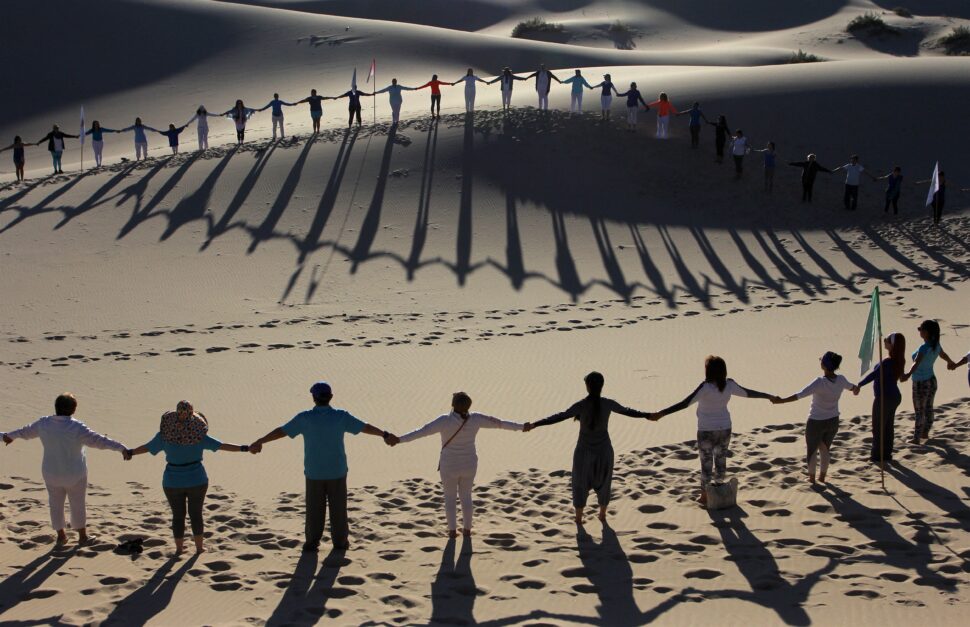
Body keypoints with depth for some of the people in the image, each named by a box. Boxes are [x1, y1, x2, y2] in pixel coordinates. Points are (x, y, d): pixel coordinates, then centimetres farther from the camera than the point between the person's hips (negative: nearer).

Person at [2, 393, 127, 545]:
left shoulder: (44, 424, -7)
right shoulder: (76, 427, -23)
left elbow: (27, 431, 13)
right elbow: (97, 440, -28)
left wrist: (11, 436, 33)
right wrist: (120, 448, -27)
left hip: (51, 474, 4)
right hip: (75, 475, -4)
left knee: (56, 504, 20)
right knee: (78, 504, 13)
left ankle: (61, 536, 30)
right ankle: (82, 536, 25)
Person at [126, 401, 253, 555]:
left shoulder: (165, 434, -11)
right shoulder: (199, 435, -14)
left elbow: (147, 447, 1)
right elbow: (221, 445, -12)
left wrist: (131, 453, 17)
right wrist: (243, 448, -7)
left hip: (173, 483, 1)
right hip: (196, 480, -1)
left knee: (178, 515, 13)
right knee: (196, 513, 13)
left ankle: (179, 548, 20)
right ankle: (199, 546, 19)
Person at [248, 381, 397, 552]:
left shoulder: (305, 418, -9)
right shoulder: (341, 416, -8)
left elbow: (281, 431, -3)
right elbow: (365, 427, 0)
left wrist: (259, 442, 7)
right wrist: (385, 435, 13)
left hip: (314, 473, 0)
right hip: (337, 471, 0)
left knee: (315, 509, 9)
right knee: (338, 507, 11)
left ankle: (312, 543, 12)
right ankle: (340, 541, 18)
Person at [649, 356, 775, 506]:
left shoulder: (706, 387, -23)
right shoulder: (729, 385, -8)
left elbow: (685, 403, -29)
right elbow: (748, 393, 7)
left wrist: (661, 413, -30)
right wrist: (769, 396, 24)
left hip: (706, 431, -5)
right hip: (724, 429, 5)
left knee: (706, 463, 7)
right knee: (721, 460, 18)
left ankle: (704, 496, 17)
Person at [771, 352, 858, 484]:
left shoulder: (820, 383, -28)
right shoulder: (841, 380, -9)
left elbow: (799, 395, -35)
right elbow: (850, 387, 16)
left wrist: (780, 401, -36)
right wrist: (855, 388, 40)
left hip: (817, 422, -5)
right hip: (833, 421, 5)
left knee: (812, 449, 16)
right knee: (825, 449, 23)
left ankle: (811, 477, 26)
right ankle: (822, 477, 33)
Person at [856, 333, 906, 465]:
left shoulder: (887, 362, -25)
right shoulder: (898, 361, 1)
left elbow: (873, 375, -19)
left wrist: (859, 385, -7)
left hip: (883, 398, -8)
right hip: (894, 397, 8)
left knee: (878, 427, 4)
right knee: (888, 427, 16)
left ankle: (877, 455, 10)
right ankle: (887, 454, 22)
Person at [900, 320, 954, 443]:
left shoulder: (924, 348, -25)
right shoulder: (936, 345, -1)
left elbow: (917, 362, -42)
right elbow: (944, 355, 20)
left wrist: (908, 374, -58)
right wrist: (951, 363, 43)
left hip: (921, 383, -8)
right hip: (932, 381, 8)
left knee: (919, 411, 2)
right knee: (928, 408, 21)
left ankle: (916, 438, 9)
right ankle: (925, 432, 36)